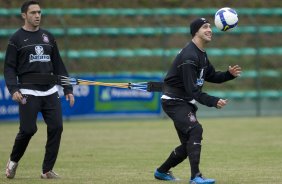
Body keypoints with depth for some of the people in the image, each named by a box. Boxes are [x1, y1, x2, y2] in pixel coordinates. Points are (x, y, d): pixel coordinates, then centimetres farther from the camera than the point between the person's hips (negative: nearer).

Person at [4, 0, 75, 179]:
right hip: (28, 93, -4)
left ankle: (47, 170, 4)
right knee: (28, 129, -10)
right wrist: (14, 89, -17)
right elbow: (9, 68, -2)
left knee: (56, 128, -5)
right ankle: (13, 161, 17)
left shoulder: (48, 37, 14)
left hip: (50, 92, 4)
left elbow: (58, 65, 17)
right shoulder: (16, 39, 1)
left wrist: (68, 89, 12)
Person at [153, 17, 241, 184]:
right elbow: (192, 90, -27)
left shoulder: (201, 54, 10)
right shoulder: (189, 56, -22)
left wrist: (229, 74, -2)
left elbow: (212, 76, 17)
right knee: (195, 130, -26)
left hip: (186, 102, 10)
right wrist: (214, 102, -34)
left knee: (190, 142, 12)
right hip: (174, 101, -10)